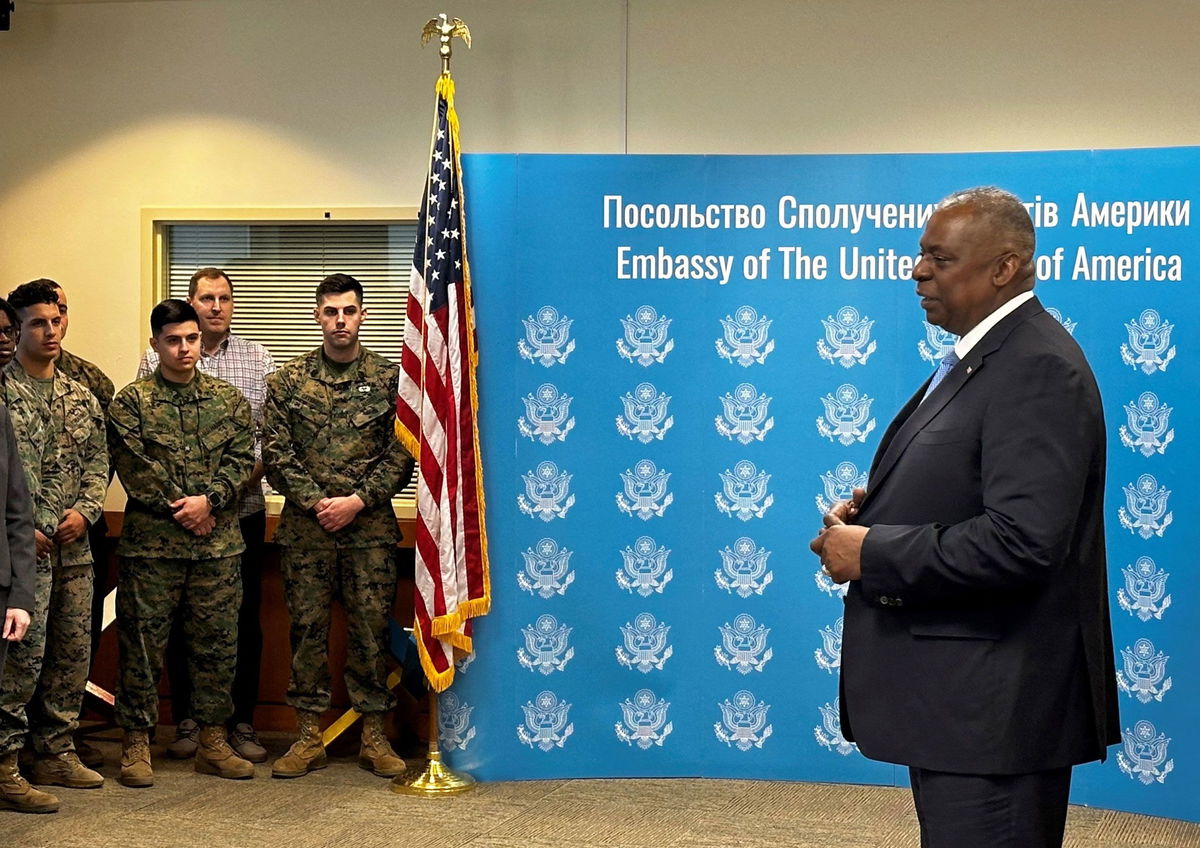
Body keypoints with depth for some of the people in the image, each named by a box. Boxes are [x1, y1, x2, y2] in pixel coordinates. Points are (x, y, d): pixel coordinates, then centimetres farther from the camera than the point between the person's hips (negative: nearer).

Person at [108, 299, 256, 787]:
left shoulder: (229, 400, 10)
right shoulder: (131, 402, 2)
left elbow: (242, 461, 2)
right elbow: (135, 469, -7)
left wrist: (208, 500, -14)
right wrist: (182, 509, -11)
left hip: (218, 543, 3)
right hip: (151, 544, -2)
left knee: (217, 642, 7)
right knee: (143, 642, 1)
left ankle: (213, 742, 17)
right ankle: (136, 744, 11)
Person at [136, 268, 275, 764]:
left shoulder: (258, 360, 8)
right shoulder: (156, 360, 4)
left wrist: (244, 478, -12)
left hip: (242, 512, 1)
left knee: (245, 619, 4)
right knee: (182, 618, 5)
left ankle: (242, 723, 14)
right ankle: (186, 721, 17)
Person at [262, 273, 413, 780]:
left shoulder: (388, 379, 4)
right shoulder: (288, 381, 6)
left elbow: (402, 455, 0)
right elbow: (276, 453, 1)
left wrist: (358, 500, -10)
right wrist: (316, 502, -10)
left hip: (370, 525, -1)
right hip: (305, 526, 1)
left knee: (371, 626, 2)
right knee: (307, 627, 4)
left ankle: (374, 737, 12)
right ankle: (309, 737, 14)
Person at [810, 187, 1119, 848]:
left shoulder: (1037, 368, -20)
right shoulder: (979, 355, 12)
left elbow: (1020, 542, -29)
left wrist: (872, 553, -20)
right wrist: (873, 508, 3)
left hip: (994, 703, -10)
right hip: (953, 693, 10)